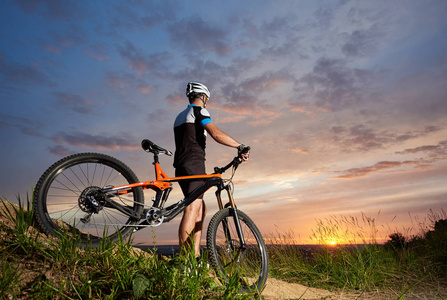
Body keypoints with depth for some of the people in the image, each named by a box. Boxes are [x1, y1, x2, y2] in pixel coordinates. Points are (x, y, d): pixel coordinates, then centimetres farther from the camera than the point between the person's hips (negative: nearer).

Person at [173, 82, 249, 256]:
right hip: (194, 163, -9)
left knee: (201, 209, 10)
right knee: (192, 208, -15)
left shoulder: (180, 116, 28)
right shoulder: (199, 111, 0)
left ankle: (195, 255, 8)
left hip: (181, 166, 9)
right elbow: (216, 134, -17)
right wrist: (240, 146, -11)